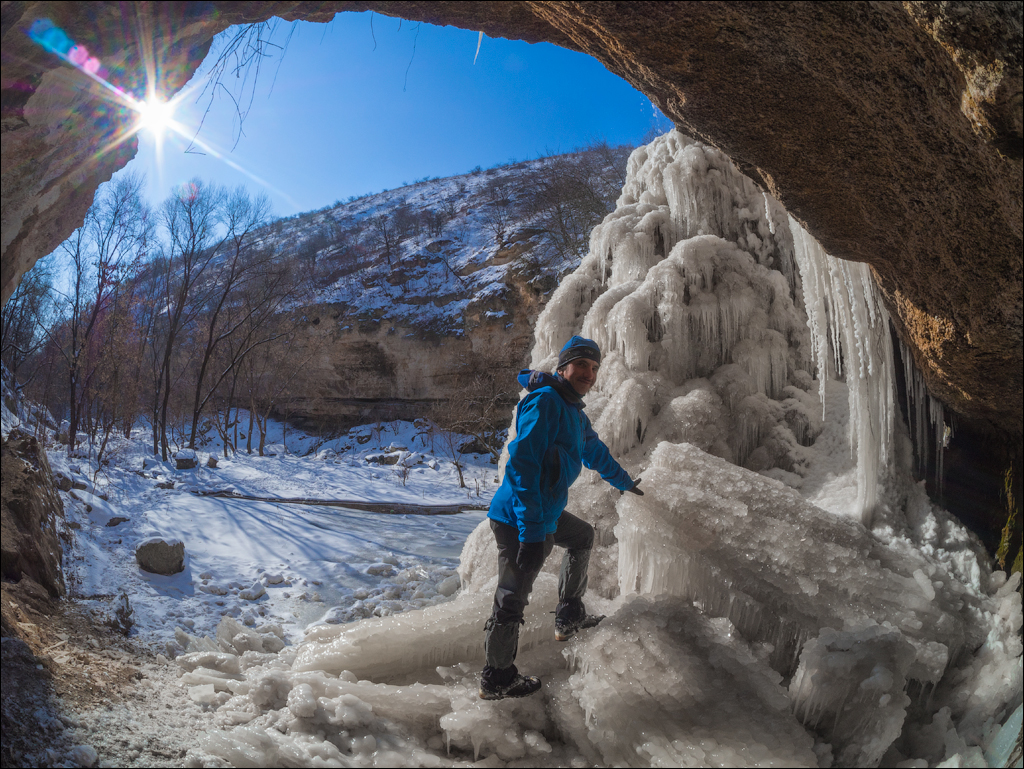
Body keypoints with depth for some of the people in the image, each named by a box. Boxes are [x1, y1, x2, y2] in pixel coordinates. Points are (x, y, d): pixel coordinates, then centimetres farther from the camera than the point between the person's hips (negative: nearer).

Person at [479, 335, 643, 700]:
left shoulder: (574, 412, 15)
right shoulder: (545, 402, -17)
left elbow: (595, 452, 35)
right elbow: (522, 465, -26)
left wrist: (625, 481, 50)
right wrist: (532, 532, -29)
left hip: (545, 514, 10)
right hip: (519, 520, -10)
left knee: (583, 536, 29)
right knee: (512, 599, -3)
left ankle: (569, 617, 37)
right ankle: (496, 680, 13)